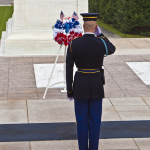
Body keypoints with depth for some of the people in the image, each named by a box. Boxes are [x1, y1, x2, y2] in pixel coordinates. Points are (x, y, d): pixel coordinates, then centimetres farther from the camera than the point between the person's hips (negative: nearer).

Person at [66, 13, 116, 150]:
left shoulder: (73, 44, -11)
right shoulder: (102, 44, -13)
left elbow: (68, 69, -6)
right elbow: (112, 50, 14)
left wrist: (69, 91, 4)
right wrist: (100, 34, 9)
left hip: (80, 86, 0)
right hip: (96, 86, 0)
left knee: (82, 121, 11)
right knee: (95, 121, 11)